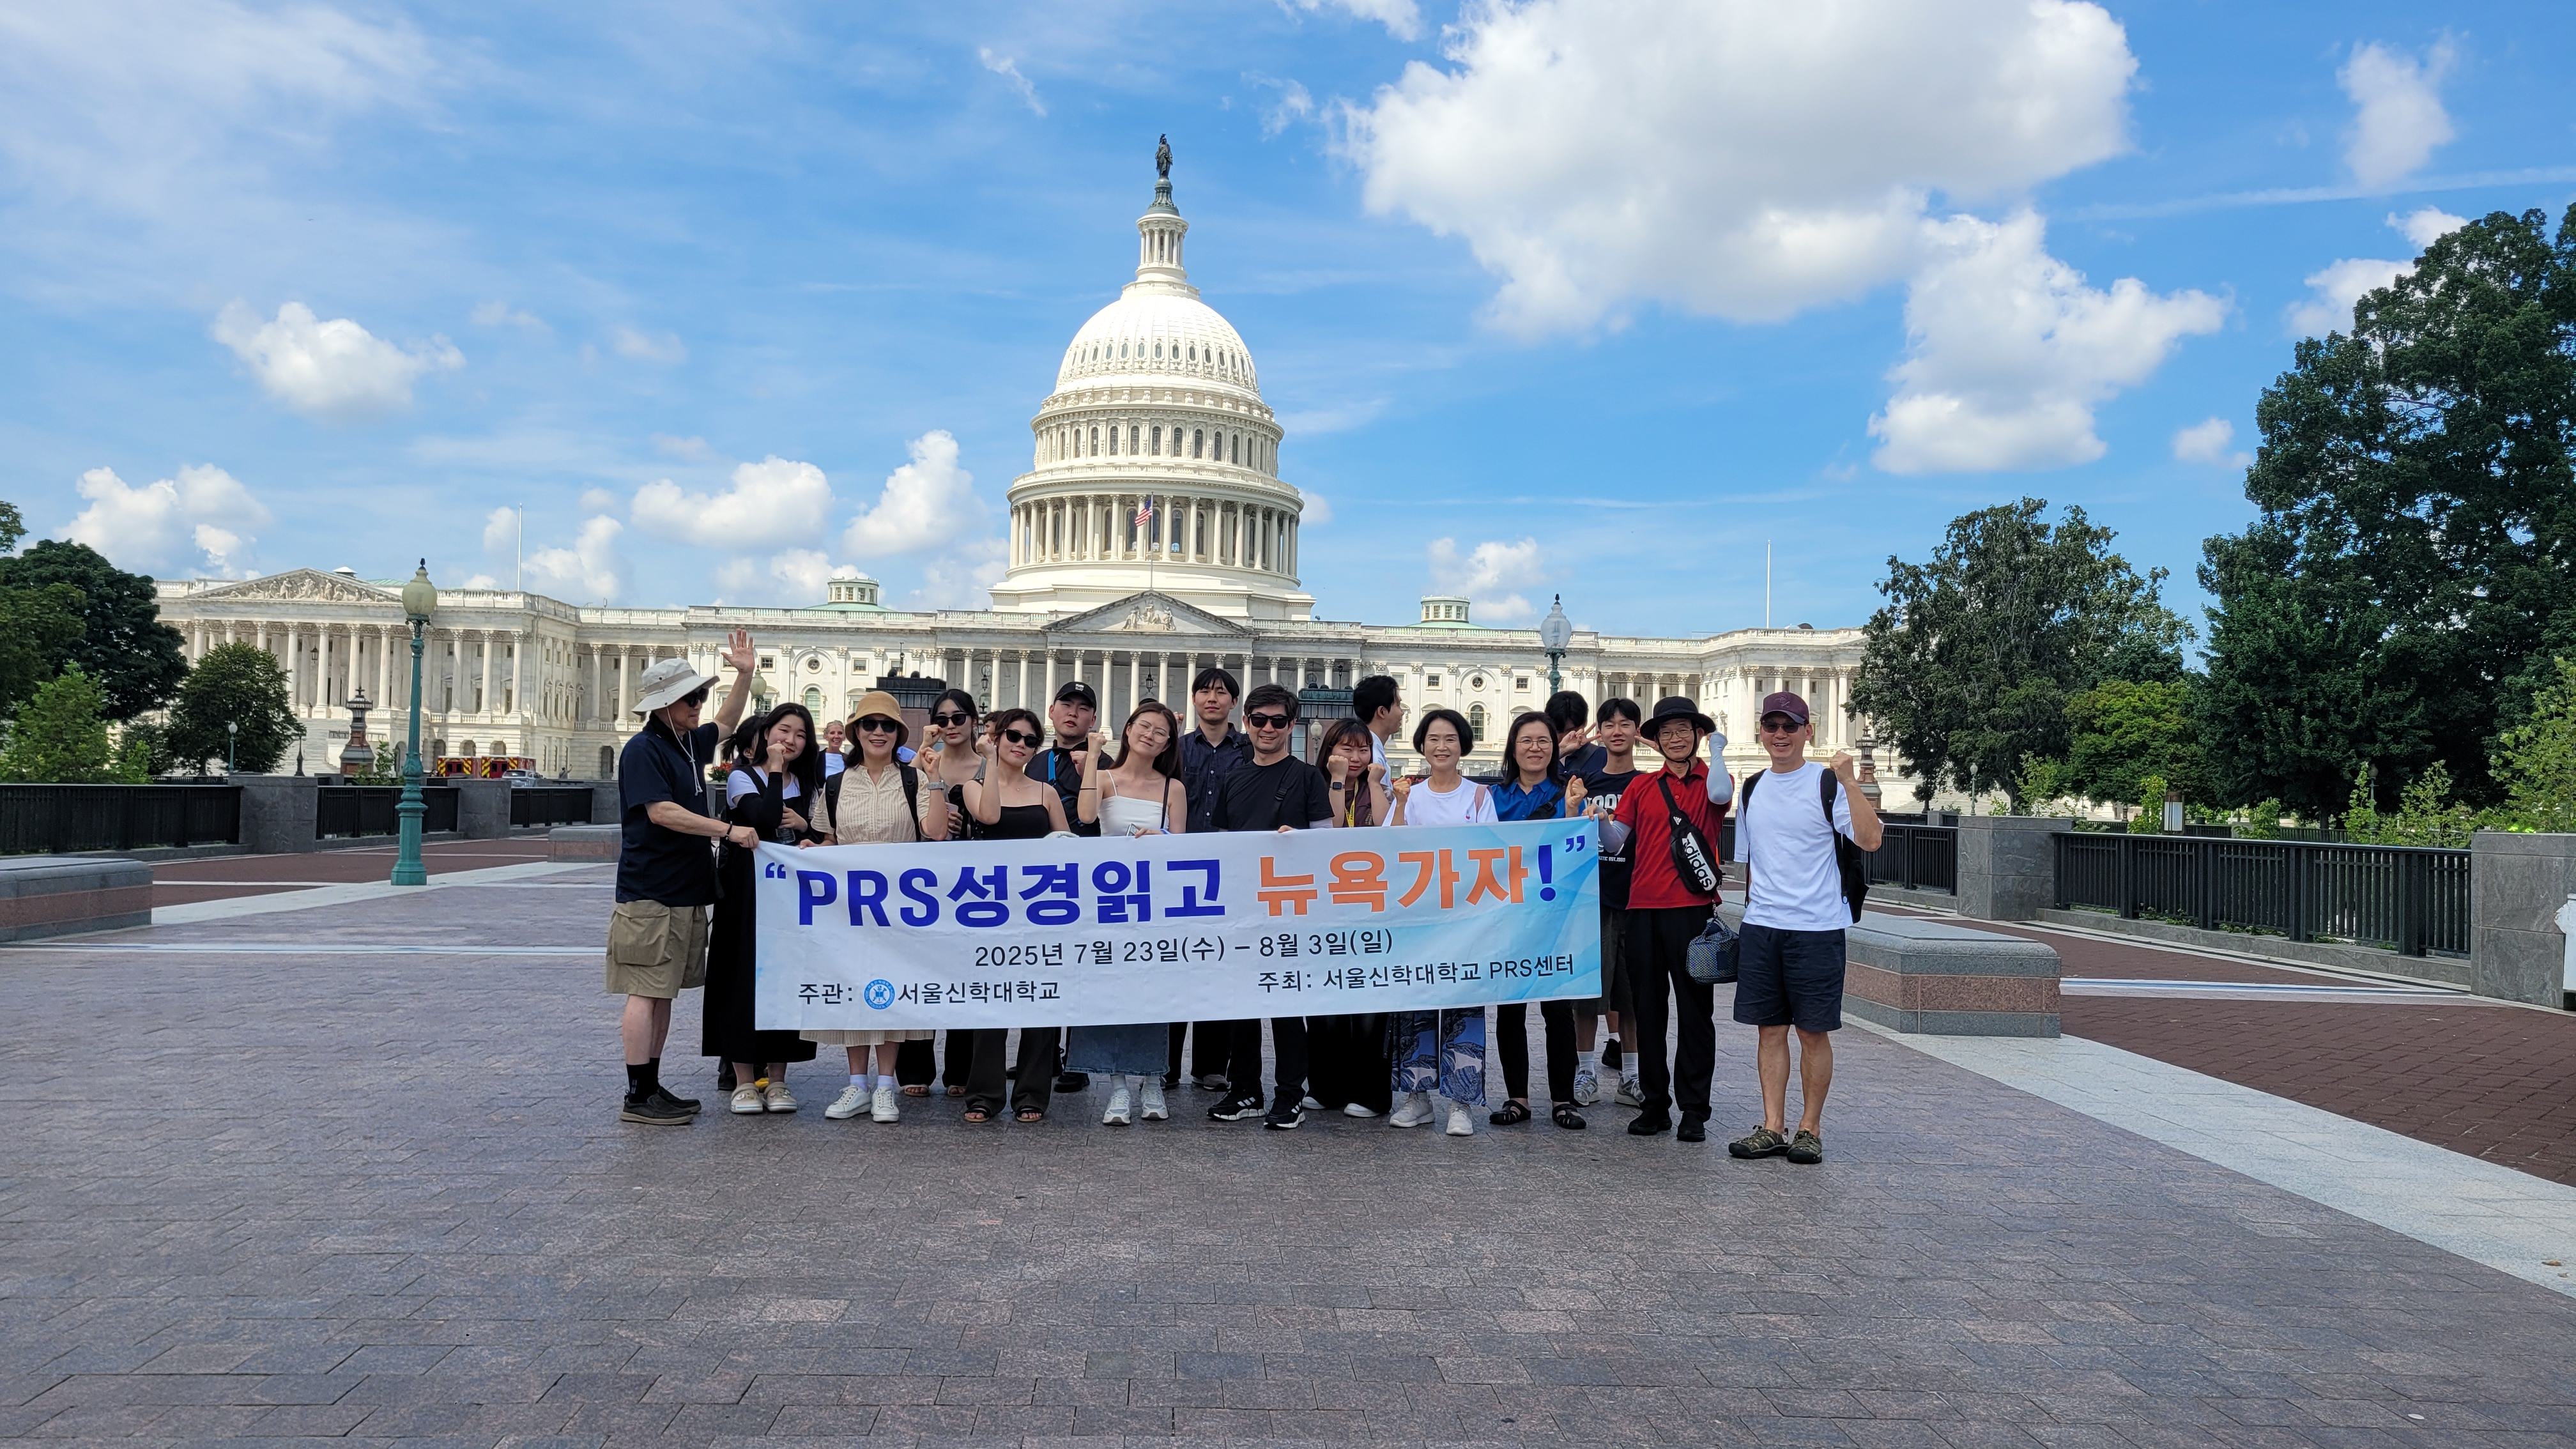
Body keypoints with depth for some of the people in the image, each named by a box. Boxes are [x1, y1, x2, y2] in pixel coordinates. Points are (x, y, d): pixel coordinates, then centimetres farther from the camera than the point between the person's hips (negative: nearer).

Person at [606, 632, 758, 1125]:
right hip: (649, 894, -9)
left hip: (684, 892, 9)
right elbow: (661, 812, -21)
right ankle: (638, 1096, -2)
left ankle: (653, 1087, 18)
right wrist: (729, 831, -21)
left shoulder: (688, 742, 14)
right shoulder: (643, 749, -11)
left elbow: (725, 724, 34)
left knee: (663, 991, 12)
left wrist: (745, 675, 21)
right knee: (646, 991, -5)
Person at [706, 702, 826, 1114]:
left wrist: (805, 826, -3)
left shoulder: (806, 784, 14)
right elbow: (763, 817, -21)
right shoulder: (742, 777, -2)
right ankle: (745, 1081, 4)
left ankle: (777, 1080, 12)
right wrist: (774, 771, -13)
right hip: (747, 896, -4)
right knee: (744, 979, -3)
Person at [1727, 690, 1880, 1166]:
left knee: (1814, 1031, 2)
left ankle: (1810, 1129, 13)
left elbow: (1870, 839, -18)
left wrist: (1848, 780, -23)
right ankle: (1772, 1128, 13)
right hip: (1760, 928, 5)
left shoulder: (1828, 784, -5)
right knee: (1770, 1029, 7)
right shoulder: (1753, 789, 12)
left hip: (1816, 928, -5)